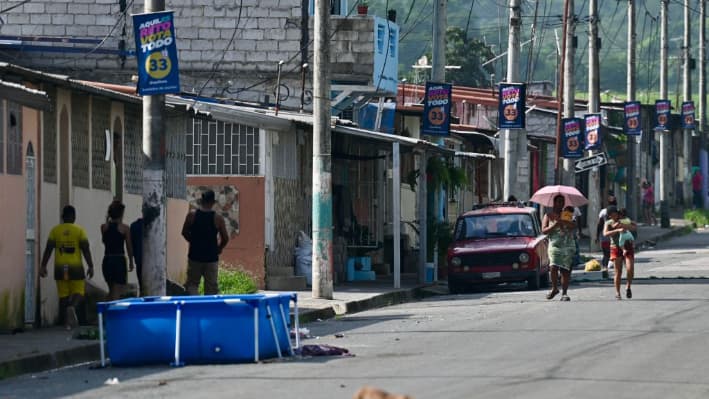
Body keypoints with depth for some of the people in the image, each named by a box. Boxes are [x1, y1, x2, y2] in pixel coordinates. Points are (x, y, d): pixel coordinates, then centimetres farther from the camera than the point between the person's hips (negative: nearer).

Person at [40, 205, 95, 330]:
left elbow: (48, 249, 0)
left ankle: (67, 322, 6)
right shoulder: (79, 230, -2)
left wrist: (43, 266, 2)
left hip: (60, 268, 2)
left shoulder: (55, 230, 3)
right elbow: (86, 249, -6)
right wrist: (90, 266, -2)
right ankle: (72, 306, -26)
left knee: (63, 295, 8)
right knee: (78, 292, 6)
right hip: (76, 267, -2)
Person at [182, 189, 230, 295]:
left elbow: (184, 233, 4)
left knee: (192, 283, 10)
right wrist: (219, 248, 14)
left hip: (194, 256, 1)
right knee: (211, 286, 9)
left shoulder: (192, 215, -5)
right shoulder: (218, 218, -8)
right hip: (211, 257, -1)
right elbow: (225, 238, -5)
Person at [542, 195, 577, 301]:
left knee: (565, 270, -6)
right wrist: (554, 225, -13)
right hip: (554, 245, -1)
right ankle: (554, 288, 3)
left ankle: (564, 293, 0)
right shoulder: (548, 216, 11)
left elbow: (574, 226, -6)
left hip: (568, 246, 1)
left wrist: (561, 221, -18)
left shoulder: (567, 215, 11)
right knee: (554, 267, -18)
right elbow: (544, 230, 2)